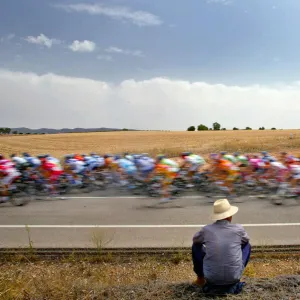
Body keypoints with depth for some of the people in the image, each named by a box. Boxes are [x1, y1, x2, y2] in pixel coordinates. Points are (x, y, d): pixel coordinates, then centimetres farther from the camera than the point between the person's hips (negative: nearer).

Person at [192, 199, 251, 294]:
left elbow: (195, 240, 15)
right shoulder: (238, 229, -7)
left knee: (196, 246, 20)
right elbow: (245, 241, 17)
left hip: (211, 277, 0)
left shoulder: (206, 229, -8)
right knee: (247, 245, 21)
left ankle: (201, 278, 30)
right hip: (234, 277, 0)